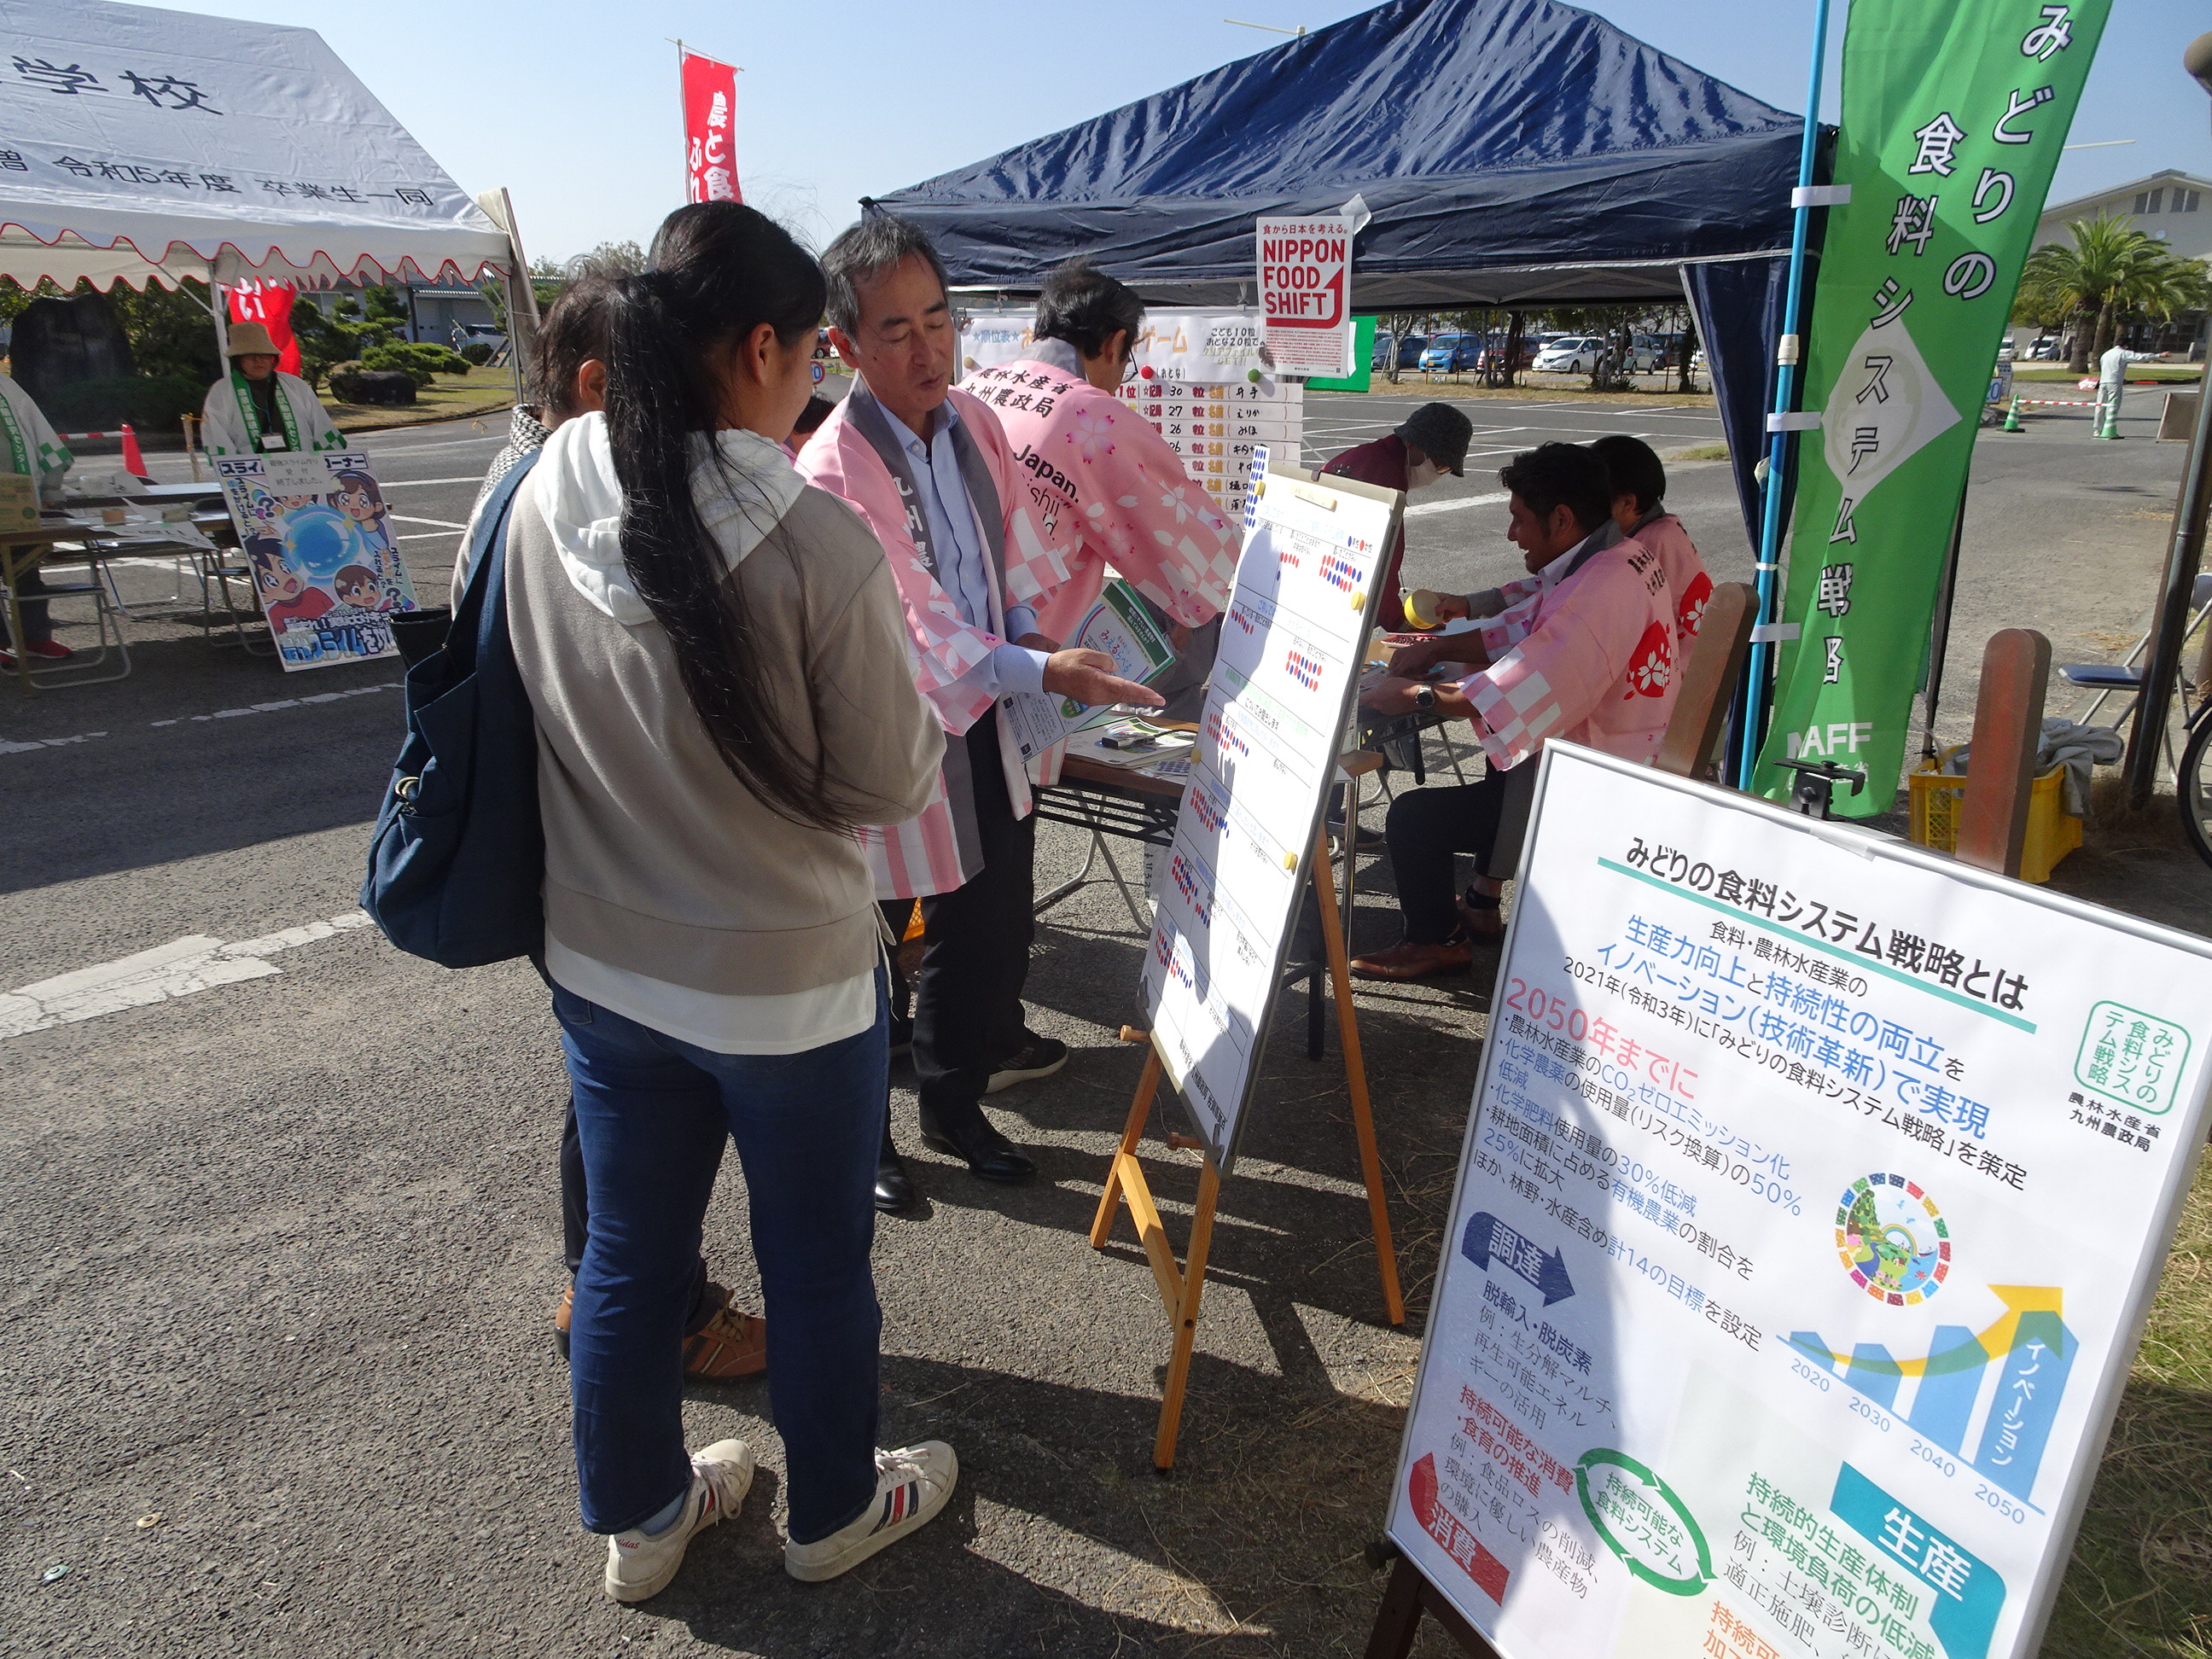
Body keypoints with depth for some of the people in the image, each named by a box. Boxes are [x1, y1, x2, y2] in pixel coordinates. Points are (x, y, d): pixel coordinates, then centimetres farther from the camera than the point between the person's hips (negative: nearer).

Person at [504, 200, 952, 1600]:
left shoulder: (546, 497, -9)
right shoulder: (819, 549, -25)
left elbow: (552, 704, 6)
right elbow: (890, 784, -14)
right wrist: (927, 703, 4)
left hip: (601, 961, 5)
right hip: (788, 979, -5)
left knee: (629, 1256, 22)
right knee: (816, 1264, 18)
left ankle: (639, 1517, 44)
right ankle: (834, 1511, 42)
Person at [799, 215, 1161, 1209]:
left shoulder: (973, 423, 2)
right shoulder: (834, 471, -22)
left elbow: (1017, 545, 14)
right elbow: (910, 625, -30)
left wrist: (1028, 630, -6)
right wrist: (1041, 672, -41)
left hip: (982, 719, 7)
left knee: (987, 932, 18)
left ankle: (954, 1104, 41)